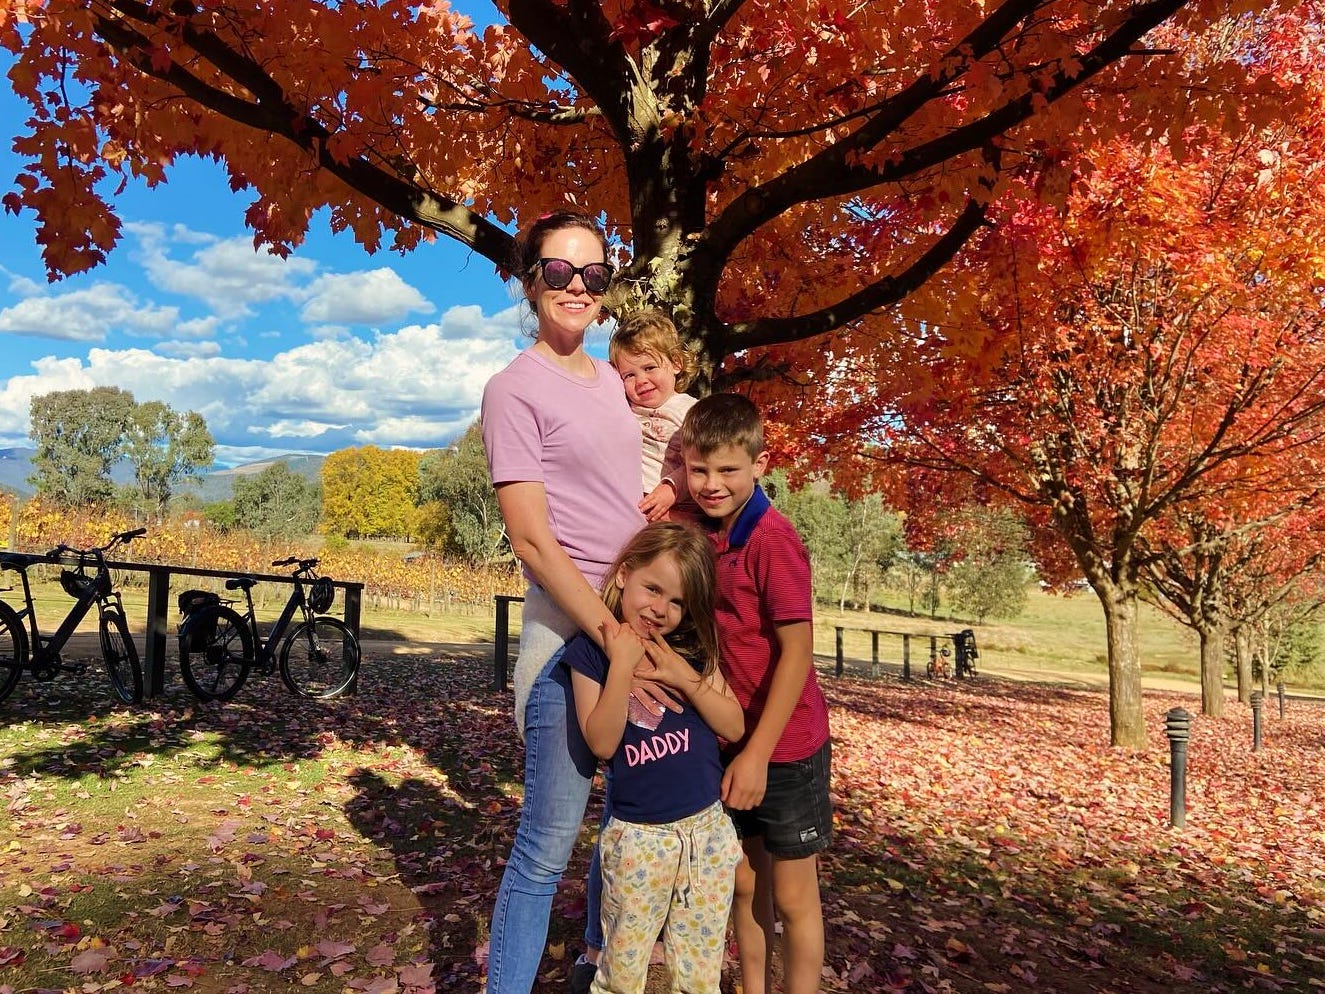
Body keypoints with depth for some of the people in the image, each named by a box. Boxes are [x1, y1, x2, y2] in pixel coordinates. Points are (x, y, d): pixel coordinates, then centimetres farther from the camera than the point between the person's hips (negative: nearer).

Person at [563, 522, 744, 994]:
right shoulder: (591, 650, -9)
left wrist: (687, 678, -15)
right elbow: (602, 743, -16)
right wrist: (622, 667, -26)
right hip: (638, 838, -3)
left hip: (707, 829, 3)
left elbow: (734, 727, -2)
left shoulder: (694, 648, 1)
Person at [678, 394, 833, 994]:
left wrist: (758, 754, -20)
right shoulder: (702, 533, 1)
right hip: (730, 741, 7)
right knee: (744, 882, 21)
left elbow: (796, 653, -21)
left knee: (792, 896, 10)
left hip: (785, 747, -7)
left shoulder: (772, 538, -21)